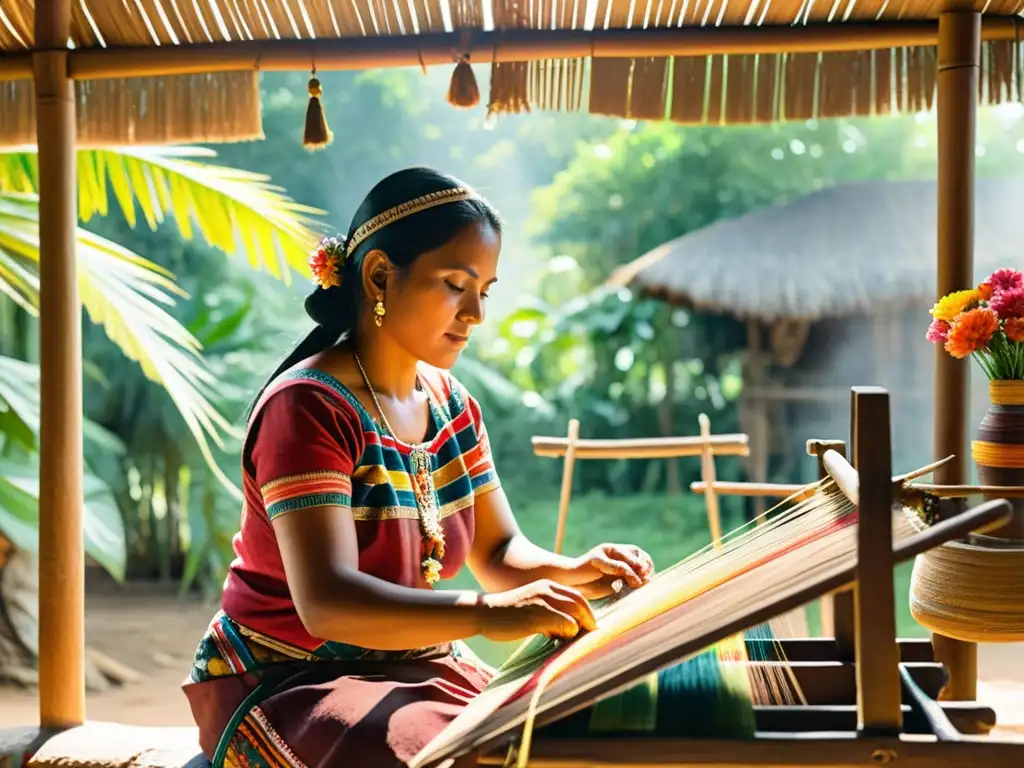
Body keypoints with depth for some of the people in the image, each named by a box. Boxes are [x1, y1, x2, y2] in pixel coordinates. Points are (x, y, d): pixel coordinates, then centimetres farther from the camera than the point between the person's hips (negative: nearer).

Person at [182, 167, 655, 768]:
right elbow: (327, 600, -31)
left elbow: (500, 551, 6)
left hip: (415, 671, 7)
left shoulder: (453, 406, 5)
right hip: (290, 685, -7)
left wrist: (571, 573, -16)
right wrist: (486, 613, -45)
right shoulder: (307, 406, -20)